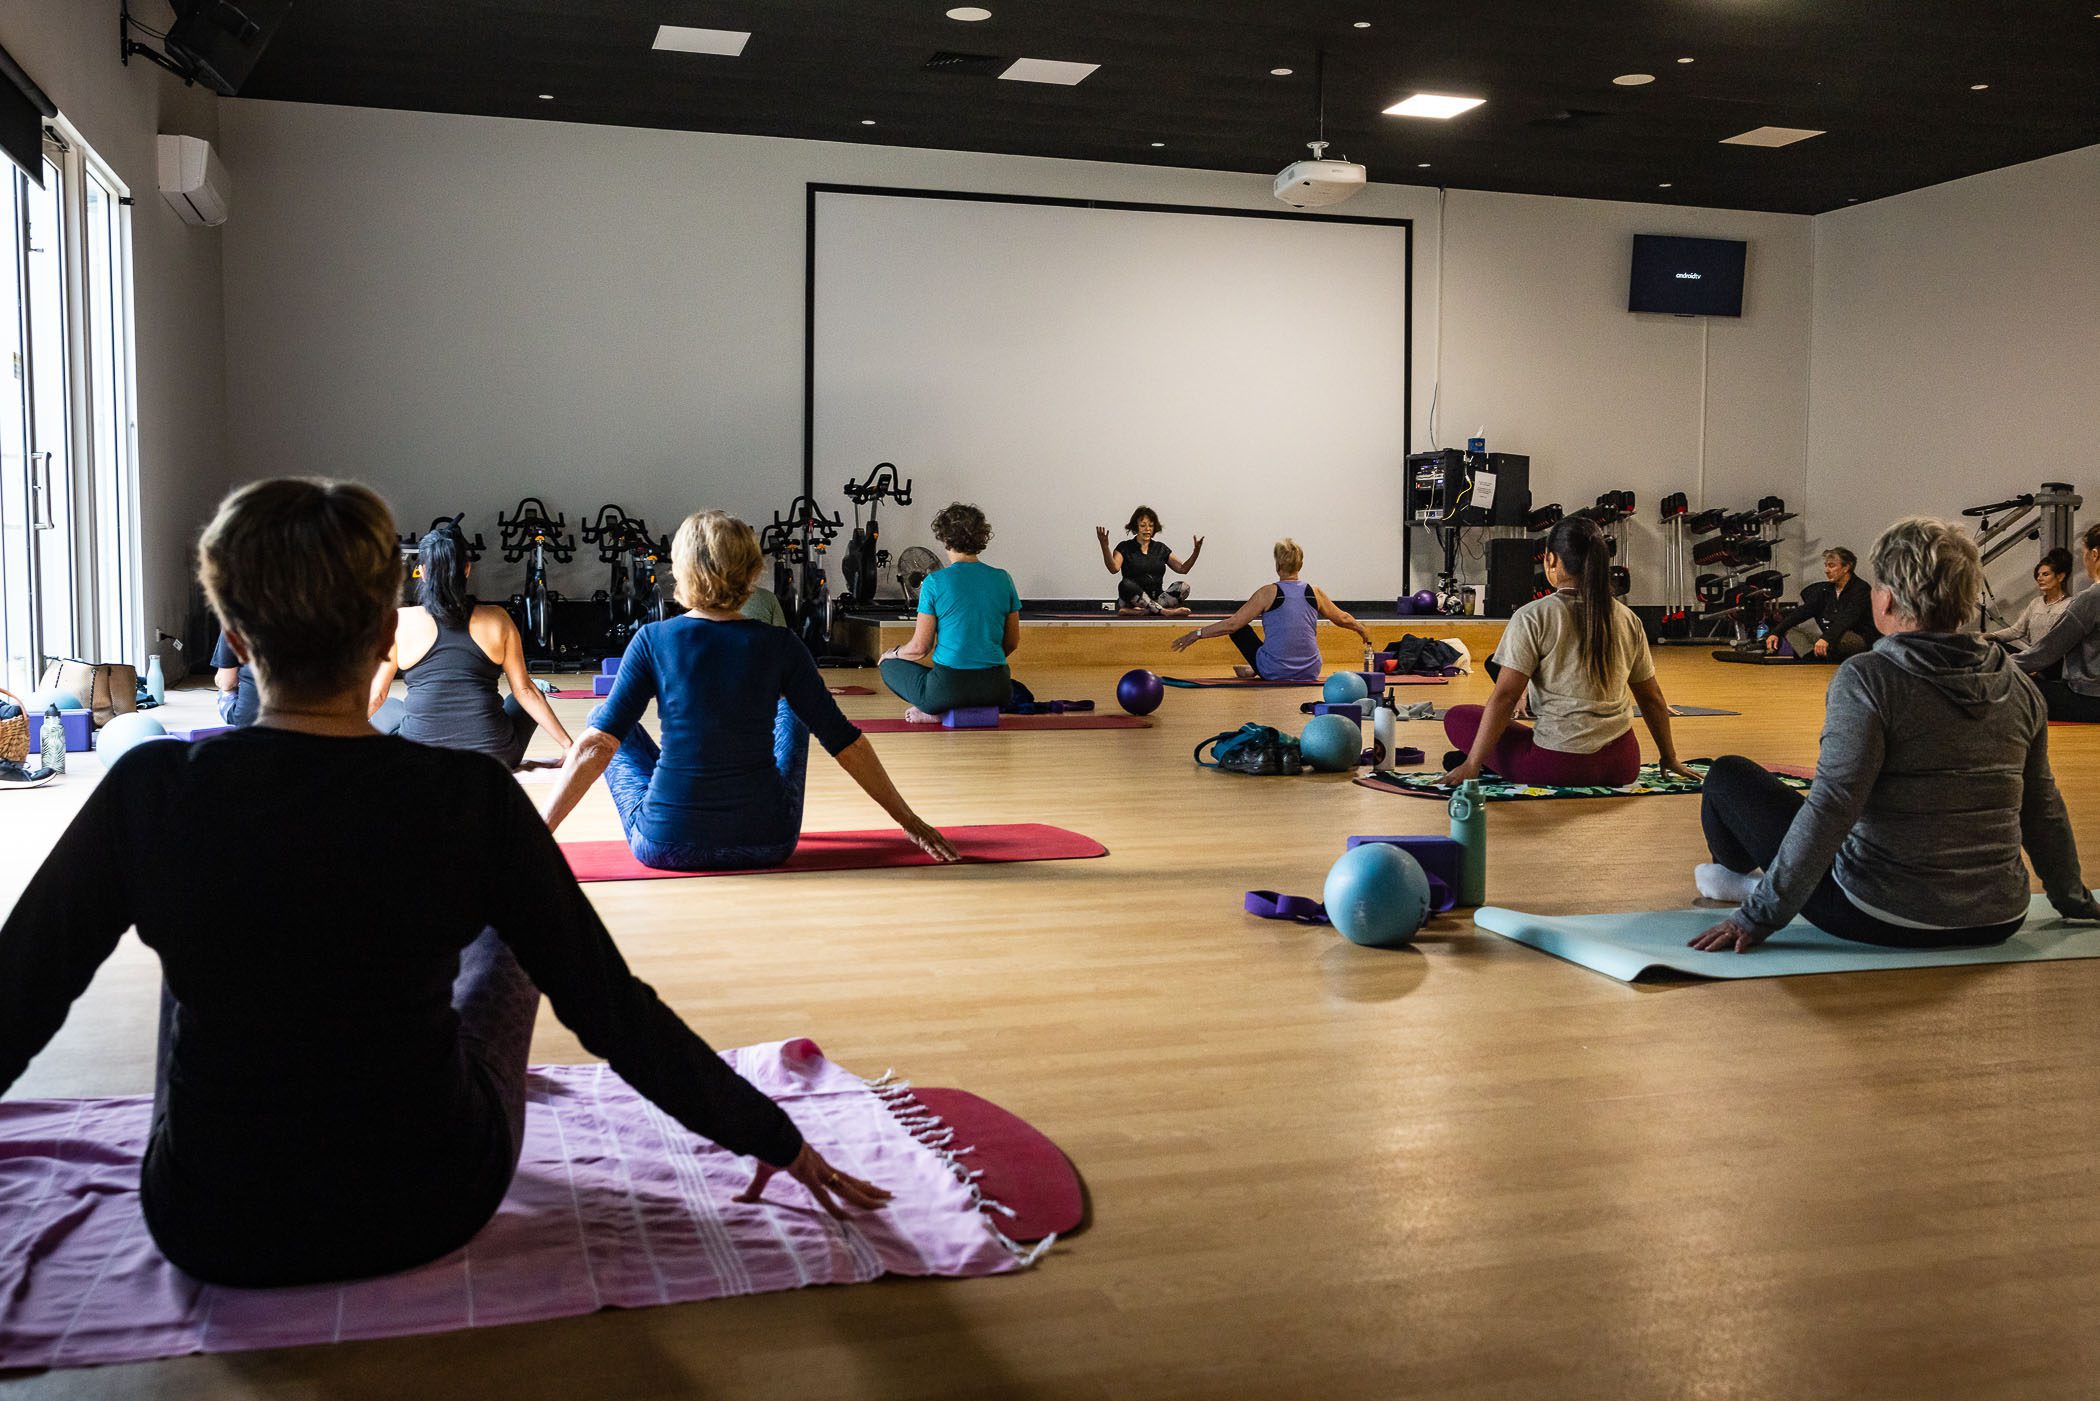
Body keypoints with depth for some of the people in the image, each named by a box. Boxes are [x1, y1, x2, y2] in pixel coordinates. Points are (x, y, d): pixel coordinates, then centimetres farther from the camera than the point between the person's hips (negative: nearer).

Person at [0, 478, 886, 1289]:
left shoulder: (149, 793, -16)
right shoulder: (470, 800, -18)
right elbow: (611, 1011, -14)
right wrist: (773, 1136, -2)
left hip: (209, 1236, 1)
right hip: (427, 1217, -1)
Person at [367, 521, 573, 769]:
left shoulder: (399, 622, 0)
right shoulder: (497, 620, 2)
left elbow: (374, 697, 5)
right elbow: (525, 691, 5)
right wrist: (568, 746, 12)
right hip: (494, 759, 1)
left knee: (386, 710, 30)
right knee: (528, 702, 29)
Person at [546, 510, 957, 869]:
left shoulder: (653, 640, -8)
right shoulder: (779, 645, -6)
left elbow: (597, 743, -11)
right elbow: (844, 742, -4)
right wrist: (909, 821, 5)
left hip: (665, 846, -1)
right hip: (766, 847, 1)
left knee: (603, 716, 24)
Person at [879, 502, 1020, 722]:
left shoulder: (935, 582, -7)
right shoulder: (1003, 579, 4)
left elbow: (920, 647, -3)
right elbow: (1012, 642, 13)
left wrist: (892, 654, 19)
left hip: (948, 687, -3)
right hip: (995, 691, 3)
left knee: (889, 666, 26)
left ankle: (934, 712, 3)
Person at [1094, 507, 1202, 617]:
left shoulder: (1160, 548, 15)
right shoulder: (1125, 548, 3)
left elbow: (1183, 568, 7)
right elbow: (1114, 568, -17)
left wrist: (1196, 551, -9)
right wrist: (1104, 546, -32)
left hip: (1156, 599, 4)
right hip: (1132, 599, -3)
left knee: (1183, 586, -23)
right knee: (1126, 585, -37)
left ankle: (1140, 611, -36)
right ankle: (1165, 611, -41)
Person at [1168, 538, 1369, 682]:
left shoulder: (1268, 593, -11)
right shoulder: (1314, 593, 0)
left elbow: (1232, 624, -12)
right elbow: (1342, 619, 16)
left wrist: (1197, 634, -4)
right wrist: (1361, 629, 36)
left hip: (1275, 672, -4)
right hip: (1310, 672, 4)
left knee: (1239, 628, 16)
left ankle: (1255, 670, 31)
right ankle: (1255, 670, 38)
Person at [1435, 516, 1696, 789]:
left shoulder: (1533, 617, -9)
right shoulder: (1628, 619, 6)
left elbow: (1504, 697, -12)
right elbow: (1652, 698, 14)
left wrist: (1472, 765, -8)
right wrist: (1669, 758, 26)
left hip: (1561, 767, -5)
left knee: (1457, 717, 10)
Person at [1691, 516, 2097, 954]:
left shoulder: (1867, 679, -17)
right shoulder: (2018, 686, 1)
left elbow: (1829, 808, -22)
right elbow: (2042, 810, 10)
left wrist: (1759, 916, -18)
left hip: (1886, 920, -6)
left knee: (1728, 776, 10)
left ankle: (1736, 875, 40)